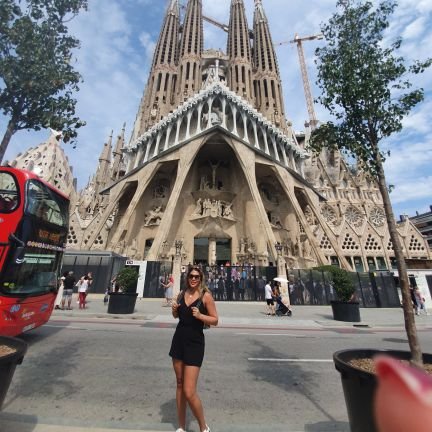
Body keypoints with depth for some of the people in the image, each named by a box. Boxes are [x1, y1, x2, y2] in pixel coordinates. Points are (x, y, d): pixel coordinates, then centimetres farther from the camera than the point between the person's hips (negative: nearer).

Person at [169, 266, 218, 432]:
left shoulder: (206, 296, -14)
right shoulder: (182, 294, 1)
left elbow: (215, 320, -10)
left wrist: (199, 315, -26)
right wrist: (174, 309, -7)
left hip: (195, 343, -5)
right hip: (179, 340, 5)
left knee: (189, 392, -3)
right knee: (179, 384, 18)